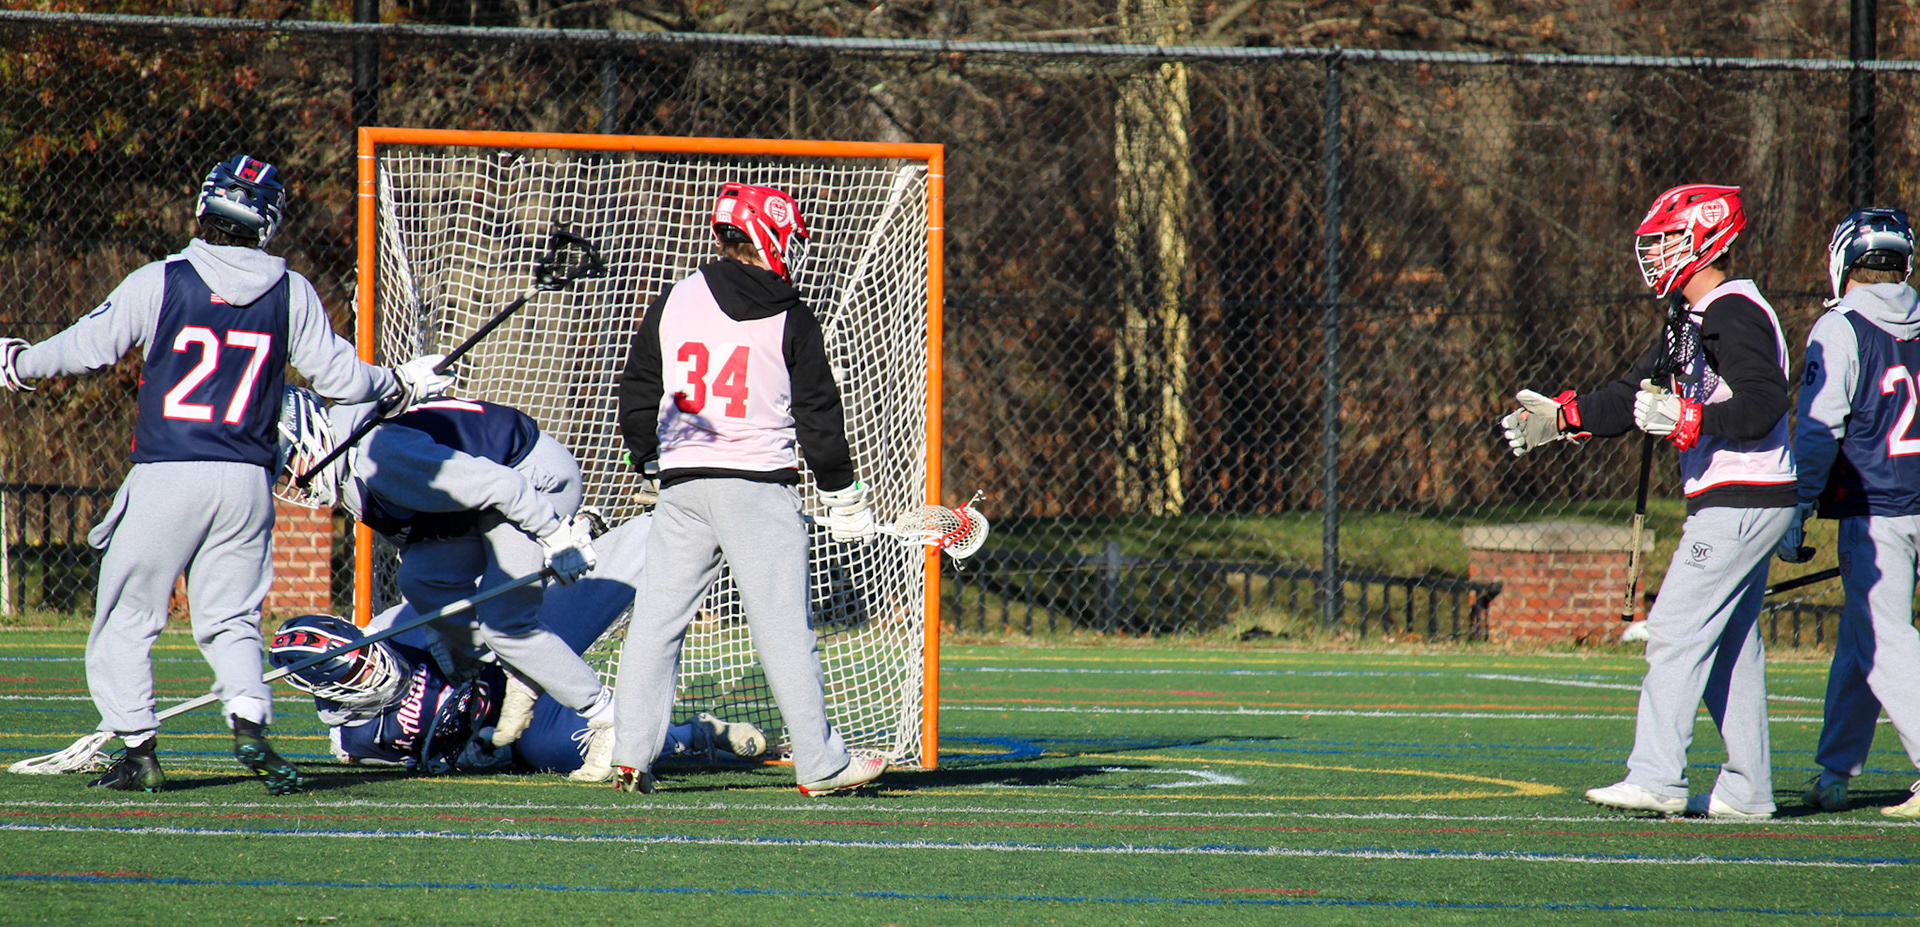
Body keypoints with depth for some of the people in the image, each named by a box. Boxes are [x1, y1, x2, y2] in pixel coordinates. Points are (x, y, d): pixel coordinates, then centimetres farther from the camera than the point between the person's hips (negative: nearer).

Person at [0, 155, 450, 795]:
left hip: (165, 478, -3)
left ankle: (137, 748, 3)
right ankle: (248, 723, -11)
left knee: (127, 617, 8)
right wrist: (404, 381, 26)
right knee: (231, 621, 12)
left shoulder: (158, 283, -4)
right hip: (246, 482, 3)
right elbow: (341, 378, 6)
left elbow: (84, 349, -1)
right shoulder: (291, 294, 2)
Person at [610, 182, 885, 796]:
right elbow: (818, 411, 1)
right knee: (783, 628, -2)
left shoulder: (674, 302, 7)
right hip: (759, 485, -3)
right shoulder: (790, 319, -1)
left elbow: (639, 390, 13)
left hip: (681, 485, 3)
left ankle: (631, 751, 1)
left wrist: (647, 459, 27)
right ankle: (819, 763, 0)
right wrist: (843, 493, 10)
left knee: (658, 618, 7)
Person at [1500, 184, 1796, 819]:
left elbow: (1763, 404, -24)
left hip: (1741, 500, -10)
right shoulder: (1695, 319, 18)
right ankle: (1746, 790, 12)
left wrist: (1683, 419, -26)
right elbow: (1639, 397, 22)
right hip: (1739, 504, 10)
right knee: (1730, 646, 10)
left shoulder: (1734, 315, -14)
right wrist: (1562, 418, 16)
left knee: (1676, 630, -11)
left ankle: (1658, 778, -12)